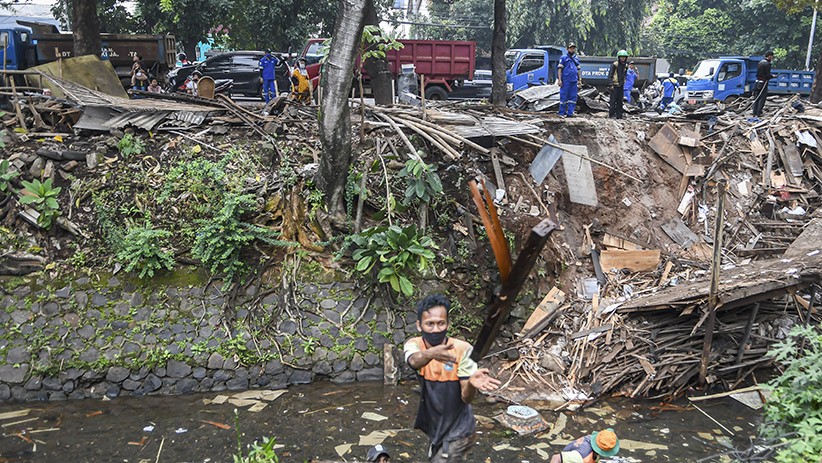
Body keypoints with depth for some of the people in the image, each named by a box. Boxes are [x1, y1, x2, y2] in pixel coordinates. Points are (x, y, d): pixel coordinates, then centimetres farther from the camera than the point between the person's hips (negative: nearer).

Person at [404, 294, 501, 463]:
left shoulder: (461, 349, -19)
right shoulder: (414, 344, -12)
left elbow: (466, 397, -20)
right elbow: (414, 362, -37)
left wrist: (471, 383, -43)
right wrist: (430, 354, -60)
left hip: (458, 430, -4)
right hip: (435, 426, 4)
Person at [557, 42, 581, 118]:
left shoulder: (576, 58, 16)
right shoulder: (564, 57, 1)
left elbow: (578, 69, 21)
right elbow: (560, 69, -2)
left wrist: (579, 79, 17)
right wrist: (559, 79, -9)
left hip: (574, 81, 5)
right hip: (566, 80, -5)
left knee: (573, 97, 5)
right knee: (564, 96, -3)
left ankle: (570, 112, 10)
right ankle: (562, 113, 2)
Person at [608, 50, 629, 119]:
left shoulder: (625, 65, 12)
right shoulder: (614, 65, -8)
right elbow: (610, 75, -8)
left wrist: (623, 83, 19)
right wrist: (611, 84, -15)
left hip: (621, 85, 6)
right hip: (614, 85, -6)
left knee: (620, 101, 7)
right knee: (613, 100, -7)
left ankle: (619, 115, 11)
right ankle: (611, 114, -4)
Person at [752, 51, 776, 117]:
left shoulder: (760, 63, 10)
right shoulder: (767, 64, -13)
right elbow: (768, 76, -18)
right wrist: (773, 76, 3)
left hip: (758, 81, 7)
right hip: (763, 82, -7)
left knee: (757, 98, 10)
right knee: (762, 98, 0)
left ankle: (755, 113, 11)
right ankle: (758, 113, -1)